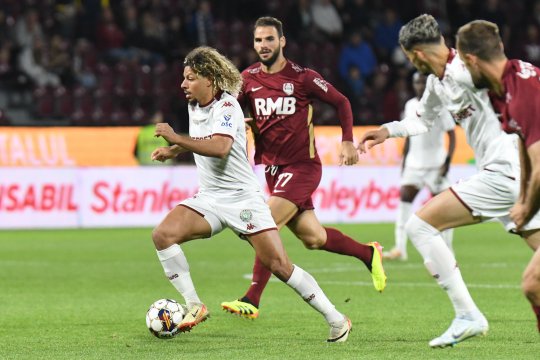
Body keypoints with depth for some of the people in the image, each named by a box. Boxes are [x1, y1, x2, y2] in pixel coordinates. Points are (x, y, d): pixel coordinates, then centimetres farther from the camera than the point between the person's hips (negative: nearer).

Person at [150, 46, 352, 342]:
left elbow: (220, 148, -34)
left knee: (279, 265, -11)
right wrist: (172, 151, 15)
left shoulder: (226, 106, -16)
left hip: (242, 196, -7)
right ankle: (194, 307, -9)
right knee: (163, 235, -18)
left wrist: (176, 138, -33)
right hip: (209, 199, 7)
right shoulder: (194, 106, 8)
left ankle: (336, 320, 2)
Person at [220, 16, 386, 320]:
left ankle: (252, 300, -16)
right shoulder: (248, 79, 2)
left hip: (301, 166, -5)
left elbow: (341, 102, 1)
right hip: (270, 167, 5)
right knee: (313, 238, 8)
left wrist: (348, 141, -6)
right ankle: (369, 254, 34)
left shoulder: (302, 77, -9)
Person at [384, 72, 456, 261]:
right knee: (404, 197, -10)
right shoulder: (410, 105, 10)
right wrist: (404, 162, 16)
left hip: (436, 164, -5)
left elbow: (452, 135, -5)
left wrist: (448, 160, -14)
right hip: (414, 163, 5)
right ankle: (400, 248, -12)